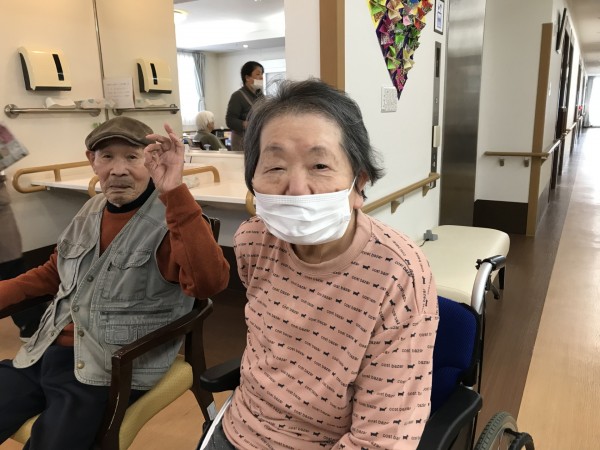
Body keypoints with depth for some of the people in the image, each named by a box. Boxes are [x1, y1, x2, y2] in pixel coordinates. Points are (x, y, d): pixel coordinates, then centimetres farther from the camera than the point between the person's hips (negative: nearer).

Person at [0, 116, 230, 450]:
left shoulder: (171, 220, -16)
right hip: (48, 353, 7)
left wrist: (175, 192, -42)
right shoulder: (92, 211, 9)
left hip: (109, 372, -7)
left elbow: (210, 282, -36)